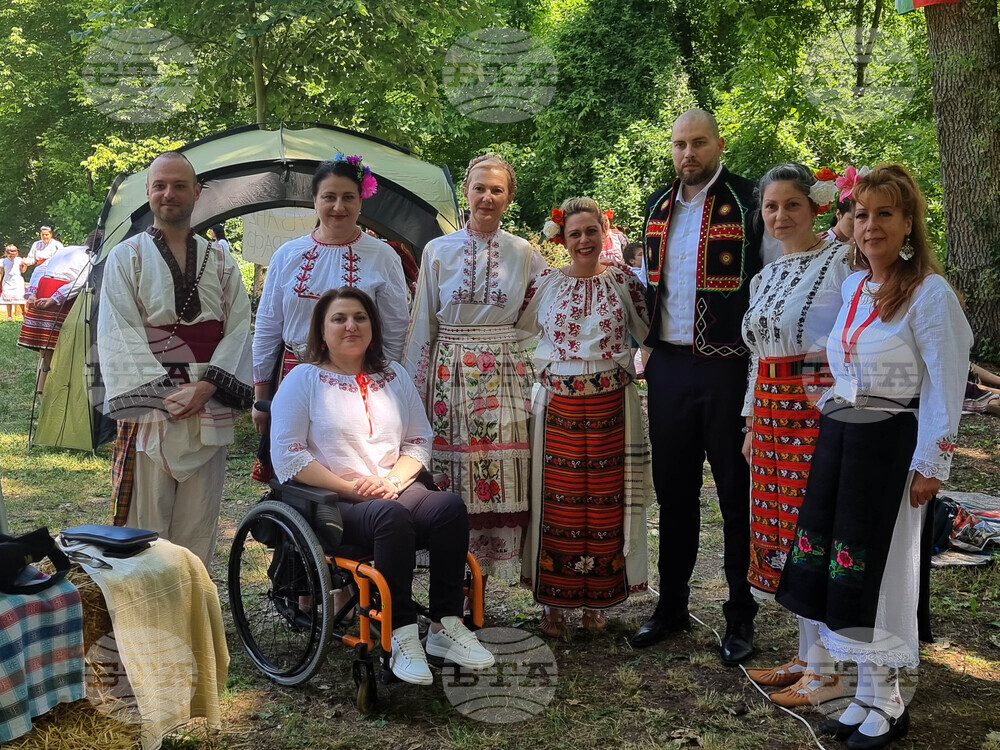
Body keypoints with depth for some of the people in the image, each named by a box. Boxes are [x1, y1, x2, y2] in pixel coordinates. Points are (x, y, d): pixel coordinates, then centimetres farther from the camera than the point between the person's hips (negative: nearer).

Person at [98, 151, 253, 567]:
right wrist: (164, 393, -13)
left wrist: (204, 388, -10)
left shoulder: (221, 261, 13)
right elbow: (119, 335, -2)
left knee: (199, 523, 7)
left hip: (209, 410, 2)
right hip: (148, 409, -2)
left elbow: (238, 330, 5)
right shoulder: (126, 257, 6)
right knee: (145, 523, -2)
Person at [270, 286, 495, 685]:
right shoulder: (304, 379, 4)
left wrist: (392, 479, -7)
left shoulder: (395, 376, 18)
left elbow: (419, 442, 15)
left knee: (450, 506, -26)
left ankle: (445, 625, -21)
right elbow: (287, 455, -6)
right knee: (392, 516, -36)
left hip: (395, 490, 5)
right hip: (332, 503, -4)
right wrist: (351, 487, -14)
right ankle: (401, 635, -30)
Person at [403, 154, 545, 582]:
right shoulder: (438, 251, 6)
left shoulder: (525, 255, 7)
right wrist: (411, 392, 6)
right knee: (452, 481, -1)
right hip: (451, 378, 0)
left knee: (501, 478, -2)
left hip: (508, 380, 1)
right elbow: (423, 324, 8)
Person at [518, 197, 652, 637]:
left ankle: (597, 601, 20)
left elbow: (648, 333, 8)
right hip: (558, 407, 0)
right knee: (557, 501, 3)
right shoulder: (545, 283, 3)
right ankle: (553, 604, 15)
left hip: (611, 408, 0)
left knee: (606, 502, 6)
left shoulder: (623, 281, 4)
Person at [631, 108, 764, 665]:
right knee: (673, 491, 14)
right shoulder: (659, 206, 11)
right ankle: (672, 606, 28)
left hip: (728, 368, -5)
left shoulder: (749, 202, -8)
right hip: (669, 365, 6)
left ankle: (741, 616, 18)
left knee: (737, 495, 5)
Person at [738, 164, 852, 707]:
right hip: (772, 416, 8)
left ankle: (829, 671, 10)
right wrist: (752, 424, 18)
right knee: (786, 531, 11)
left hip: (822, 410, -7)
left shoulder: (842, 260, -7)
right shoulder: (765, 277, 16)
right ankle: (808, 656, 25)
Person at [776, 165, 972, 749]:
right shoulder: (851, 287, 10)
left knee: (876, 570, 1)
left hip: (889, 445, -6)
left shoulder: (930, 293, -10)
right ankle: (866, 695, 22)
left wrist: (931, 465, -13)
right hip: (836, 437, 7)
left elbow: (945, 387, -12)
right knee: (840, 569, 8)